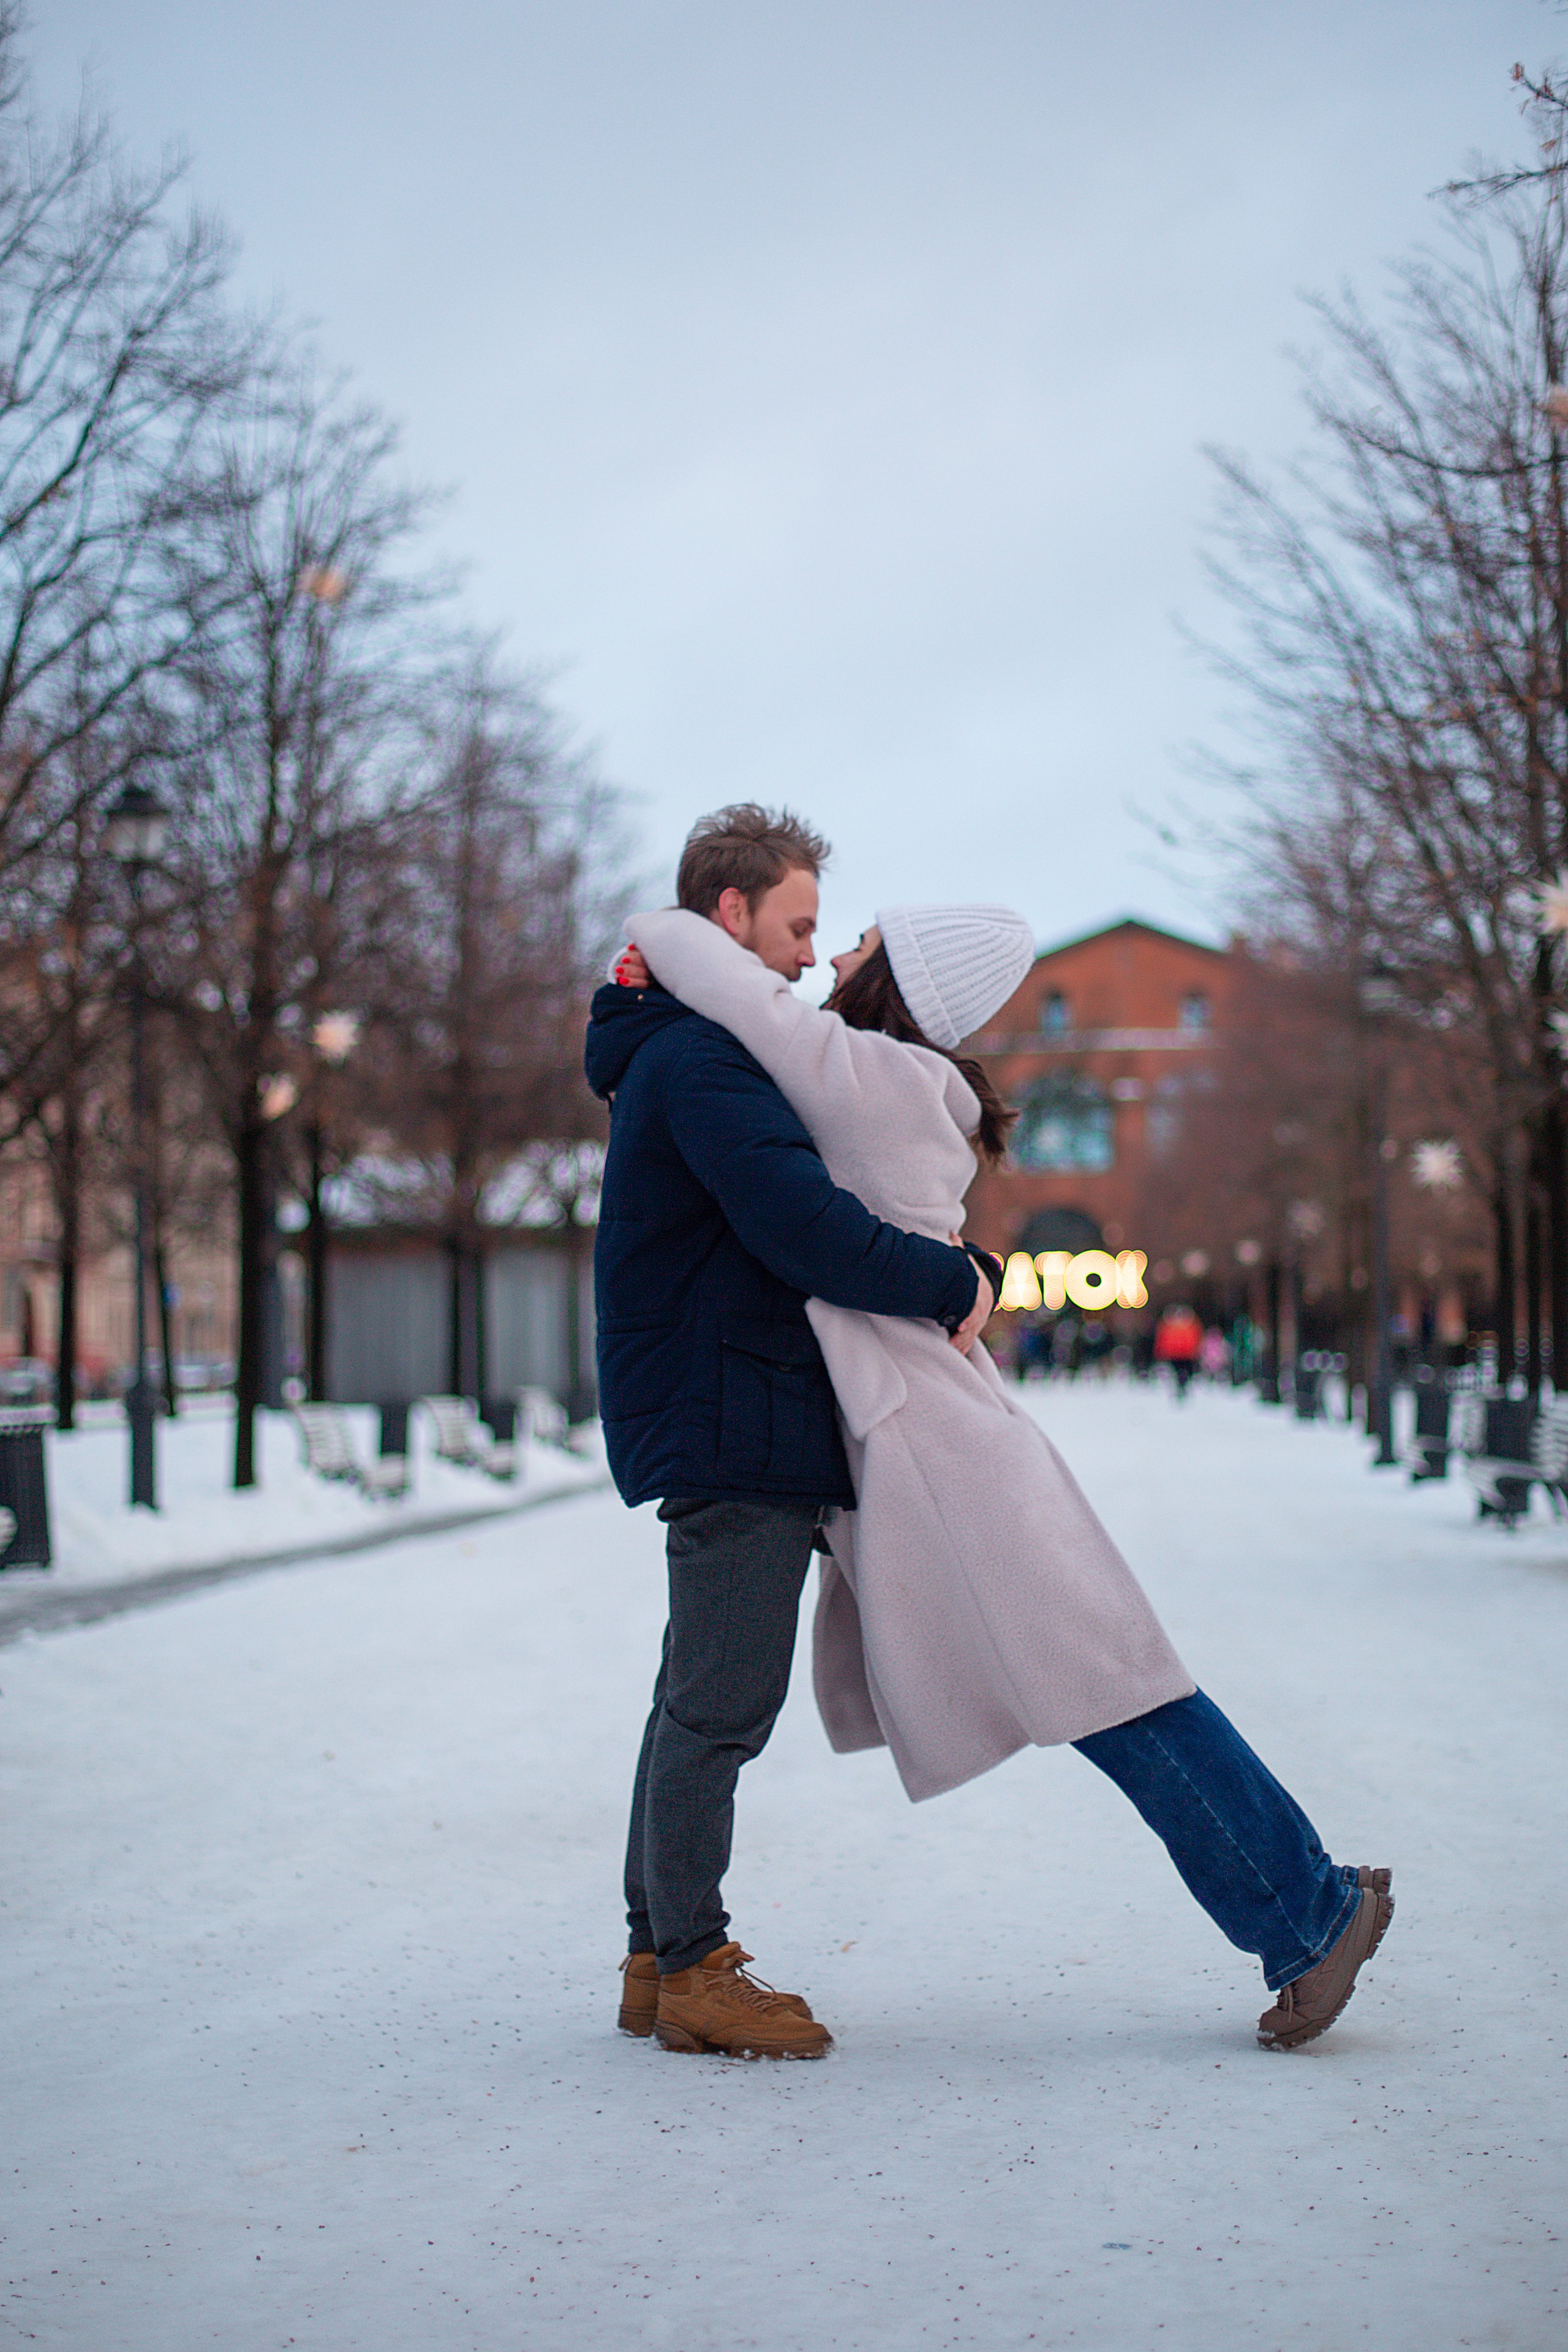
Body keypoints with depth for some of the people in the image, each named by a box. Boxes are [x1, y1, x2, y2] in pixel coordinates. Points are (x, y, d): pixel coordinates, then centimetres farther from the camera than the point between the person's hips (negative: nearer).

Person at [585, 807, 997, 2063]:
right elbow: (809, 1232, -25)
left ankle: (663, 1955, 22)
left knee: (701, 1700, 14)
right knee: (722, 1705, -5)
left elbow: (799, 1211, 21)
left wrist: (927, 1263, 5)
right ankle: (690, 1972, 3)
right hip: (731, 1423, -11)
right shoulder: (702, 1060, -15)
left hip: (720, 1425, 11)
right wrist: (957, 1279, -12)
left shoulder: (681, 1052, 20)